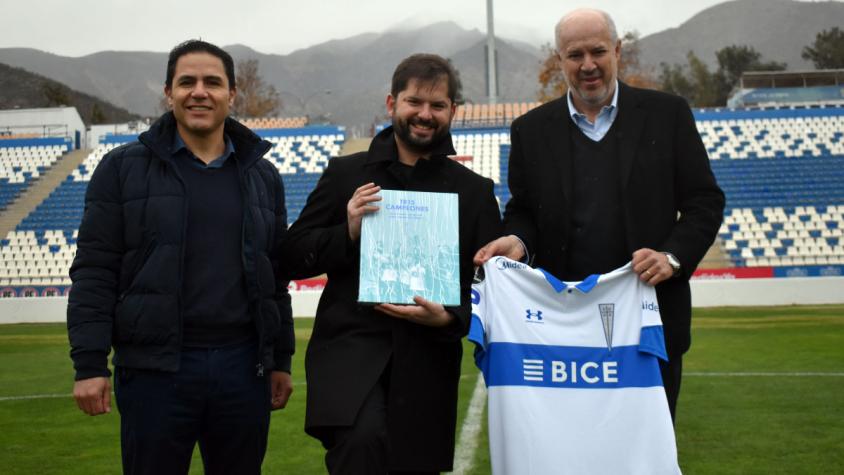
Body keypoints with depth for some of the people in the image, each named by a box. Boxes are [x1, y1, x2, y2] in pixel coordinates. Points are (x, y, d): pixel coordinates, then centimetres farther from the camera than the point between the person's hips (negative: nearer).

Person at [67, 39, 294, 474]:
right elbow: (94, 272, -3)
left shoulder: (262, 176, 11)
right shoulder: (123, 169, 1)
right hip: (154, 366, -2)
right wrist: (89, 364, -9)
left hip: (243, 365, 3)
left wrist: (281, 360, 11)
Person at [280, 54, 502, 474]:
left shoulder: (475, 191, 10)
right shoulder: (345, 174, 7)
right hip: (350, 349, -2)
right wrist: (347, 234, -11)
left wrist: (449, 318, -12)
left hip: (427, 362, 3)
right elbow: (292, 258, 7)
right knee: (363, 439, -30)